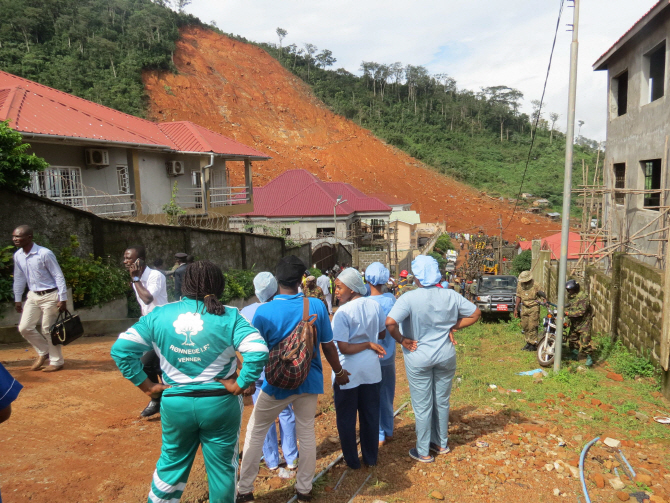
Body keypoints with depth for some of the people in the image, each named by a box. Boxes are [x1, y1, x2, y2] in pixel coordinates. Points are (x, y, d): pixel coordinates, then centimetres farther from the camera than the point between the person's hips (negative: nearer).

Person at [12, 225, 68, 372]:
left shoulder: (45, 254, -18)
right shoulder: (17, 256, 2)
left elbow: (58, 276, -15)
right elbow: (19, 278, 13)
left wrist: (63, 299, -17)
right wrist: (17, 299, 15)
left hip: (50, 296, -7)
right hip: (33, 295, 7)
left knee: (48, 329, 0)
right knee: (24, 328, 5)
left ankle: (56, 362, 16)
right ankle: (43, 352, 29)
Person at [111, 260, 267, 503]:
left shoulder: (159, 315, -5)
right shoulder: (229, 316, -13)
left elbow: (121, 349, -7)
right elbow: (259, 351, -24)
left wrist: (146, 385, -1)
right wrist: (240, 385, -12)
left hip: (175, 404, 2)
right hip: (220, 404, -2)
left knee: (172, 463, 25)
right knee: (222, 467, 18)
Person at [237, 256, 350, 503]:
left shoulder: (263, 311, -17)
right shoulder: (317, 305, -13)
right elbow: (328, 346, -5)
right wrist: (339, 372, 13)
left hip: (277, 383, -2)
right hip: (309, 381, 2)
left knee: (255, 432, 17)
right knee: (306, 433, 18)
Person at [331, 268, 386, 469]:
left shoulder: (343, 312, -21)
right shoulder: (374, 305, -4)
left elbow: (343, 348, -23)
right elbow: (382, 334, 8)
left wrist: (369, 344, -14)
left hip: (348, 371, -5)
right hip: (371, 369, 6)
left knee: (346, 418, 13)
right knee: (370, 415, 18)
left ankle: (352, 460, 26)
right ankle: (371, 458, 32)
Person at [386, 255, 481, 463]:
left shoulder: (409, 298, -19)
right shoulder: (450, 296, -5)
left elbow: (390, 323, -31)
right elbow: (475, 313, 5)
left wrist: (401, 339, -14)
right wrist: (453, 327, 4)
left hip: (419, 358, -4)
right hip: (446, 356, 4)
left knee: (422, 406, 10)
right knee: (442, 402, 20)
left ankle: (423, 452, 23)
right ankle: (441, 443, 37)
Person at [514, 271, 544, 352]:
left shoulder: (535, 285, -13)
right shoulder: (520, 284, 4)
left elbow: (543, 296, -7)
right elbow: (518, 297, 14)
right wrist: (516, 309, 14)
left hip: (534, 308, -6)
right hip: (524, 308, 6)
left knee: (532, 327, -7)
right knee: (525, 326, 9)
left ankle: (533, 345, 2)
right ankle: (528, 343, 21)